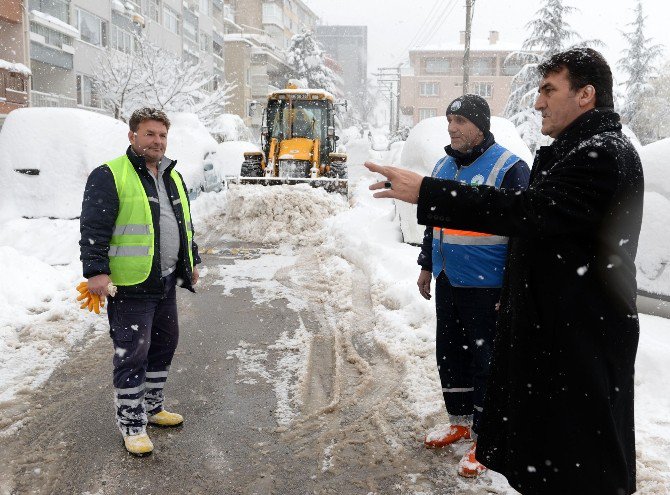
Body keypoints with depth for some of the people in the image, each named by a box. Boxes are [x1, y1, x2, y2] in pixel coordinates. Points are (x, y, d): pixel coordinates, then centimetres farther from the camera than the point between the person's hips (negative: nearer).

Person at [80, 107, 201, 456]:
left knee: (163, 346, 17)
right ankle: (131, 425, 9)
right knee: (132, 355, -3)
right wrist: (96, 270, -20)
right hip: (130, 286, -8)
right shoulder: (110, 176, -9)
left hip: (166, 283, 8)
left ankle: (152, 408, 34)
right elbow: (93, 229, -14)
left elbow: (185, 224, 24)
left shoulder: (172, 176, 15)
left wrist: (191, 262, 26)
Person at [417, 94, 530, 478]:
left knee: (486, 363, 2)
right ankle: (460, 421, 35)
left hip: (487, 289, -7)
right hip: (447, 284, 8)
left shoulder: (509, 168, -13)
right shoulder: (444, 166, 11)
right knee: (450, 355, 17)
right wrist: (427, 266, 21)